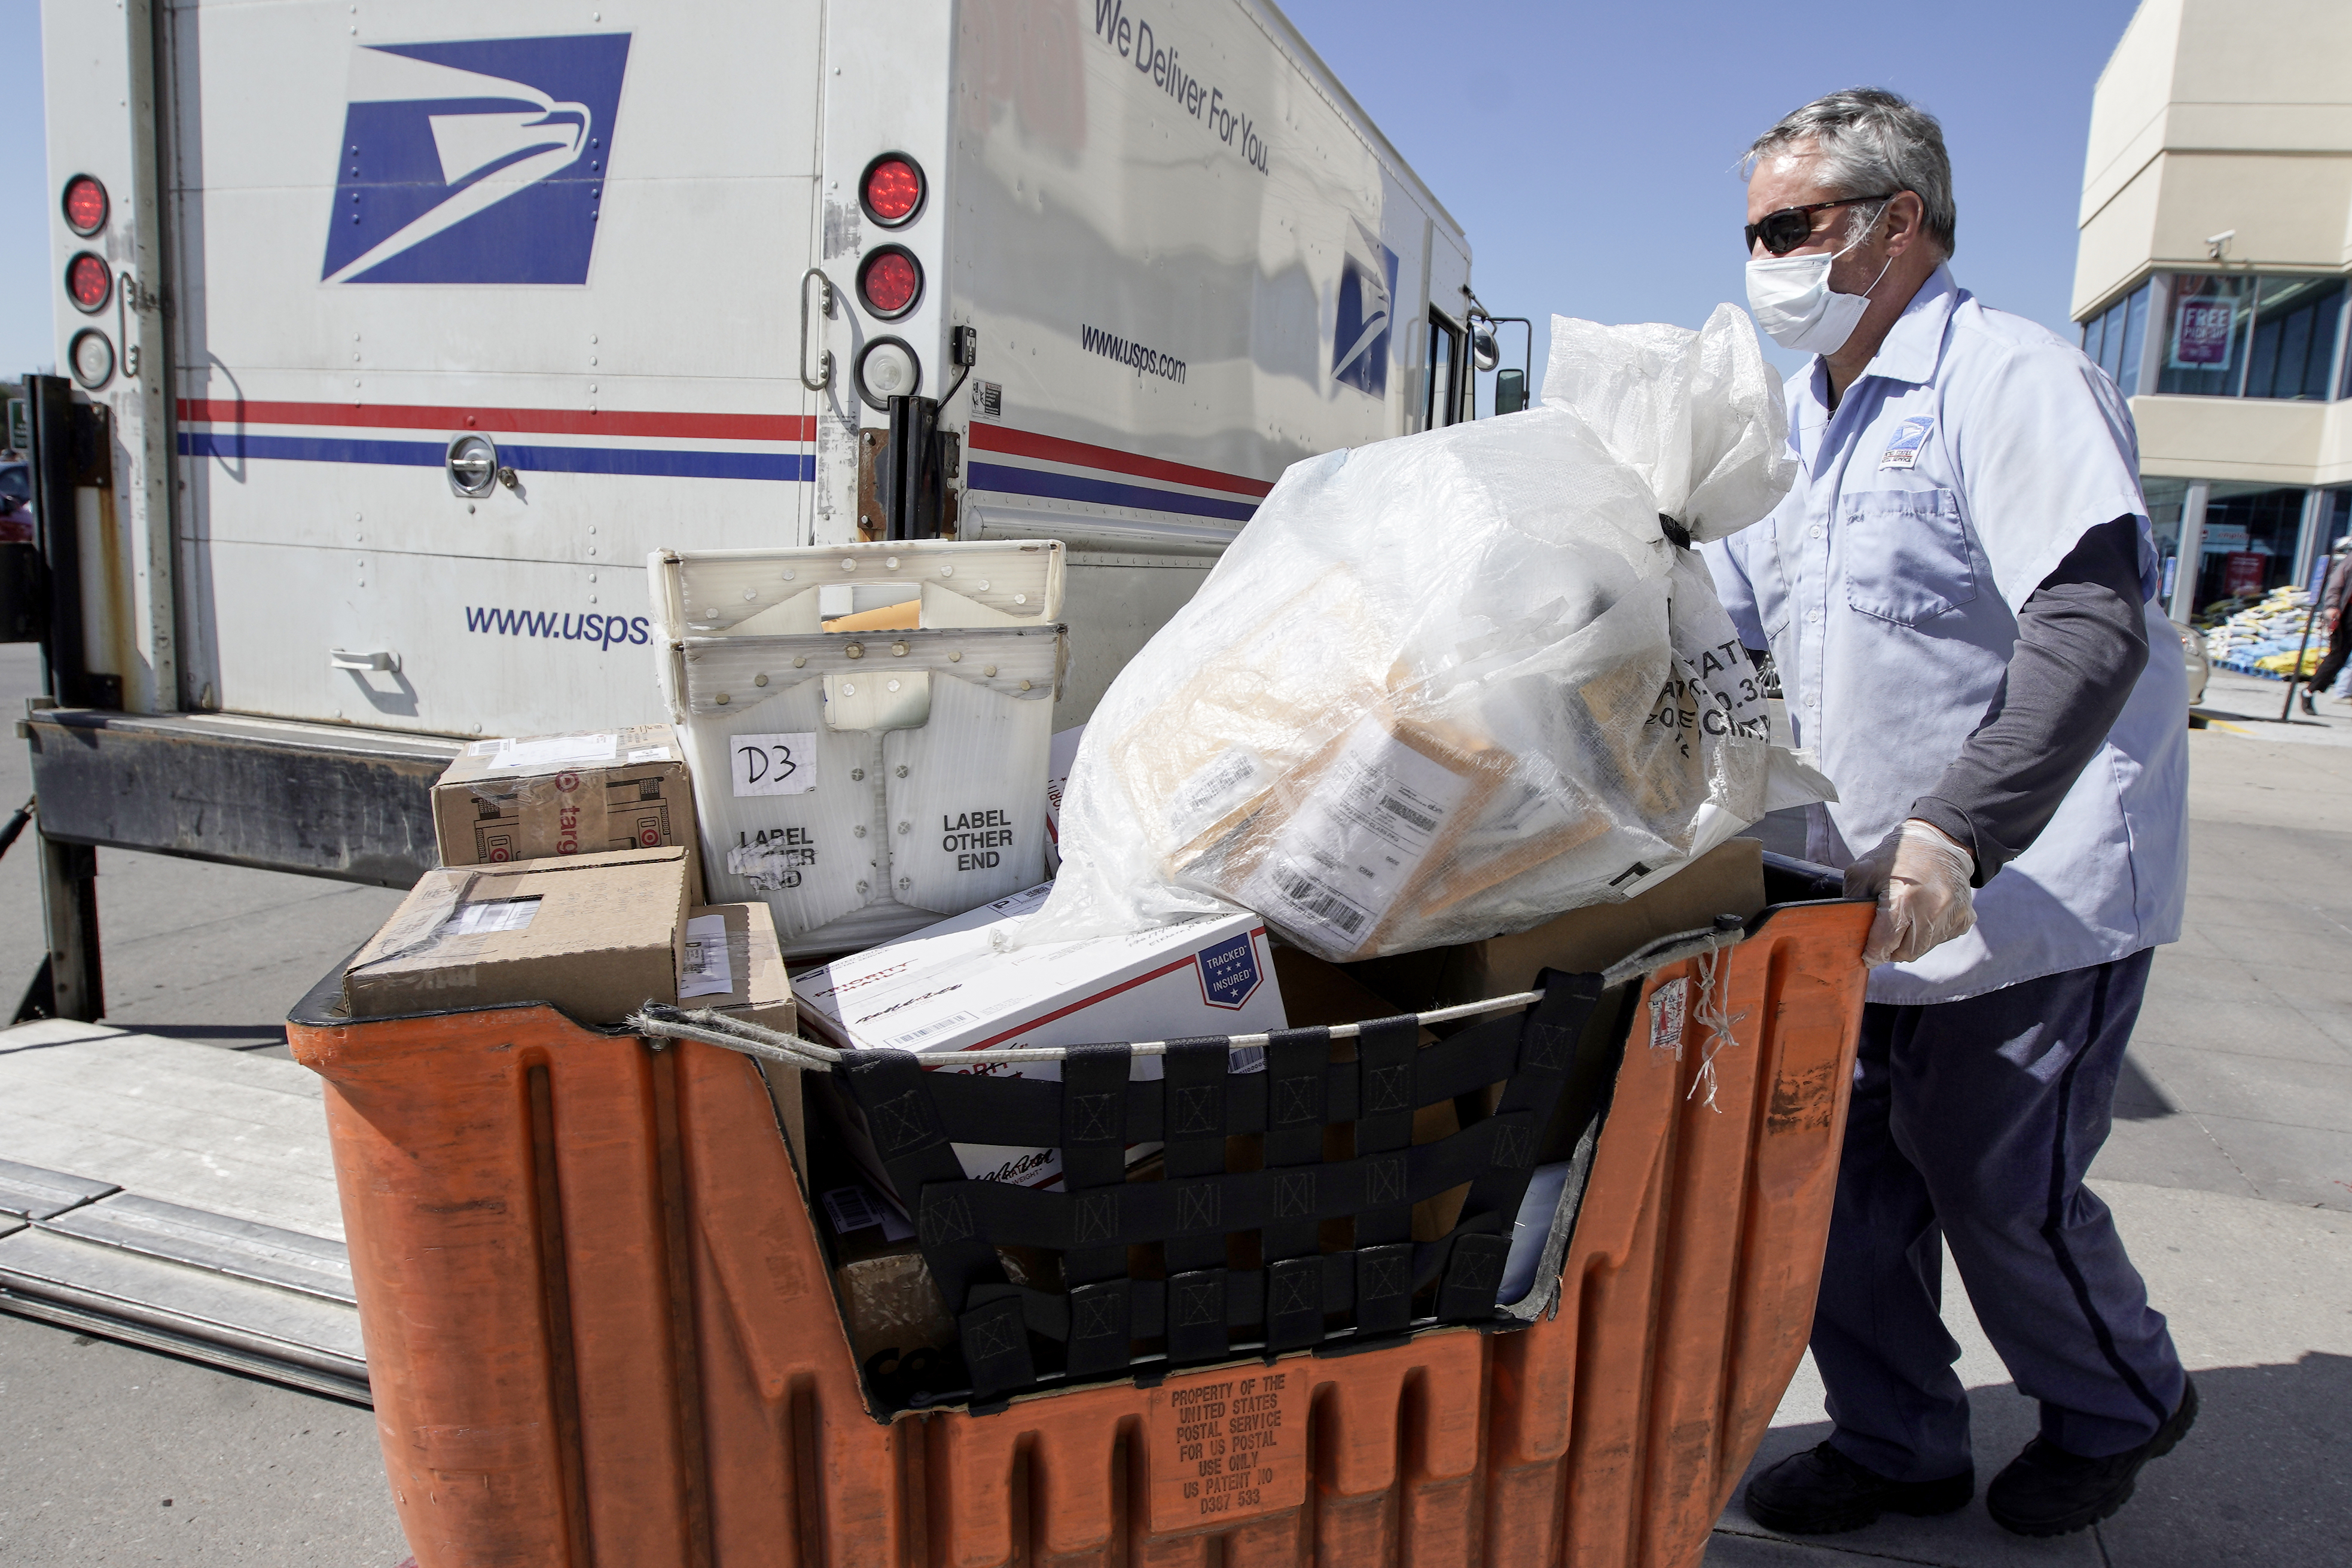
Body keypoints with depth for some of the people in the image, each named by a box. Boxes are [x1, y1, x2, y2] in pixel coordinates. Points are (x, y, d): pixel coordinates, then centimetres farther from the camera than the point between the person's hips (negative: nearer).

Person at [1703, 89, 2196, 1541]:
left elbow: (2094, 625, -25)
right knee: (1850, 1172, 11)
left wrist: (1956, 834, -33)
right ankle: (1899, 1447, 30)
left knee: (1999, 1187, 4)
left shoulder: (2012, 377, -13)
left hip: (2028, 895, -8)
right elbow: (1721, 602, 18)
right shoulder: (1813, 423, 13)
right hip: (1872, 894, 8)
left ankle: (2120, 1408, 35)